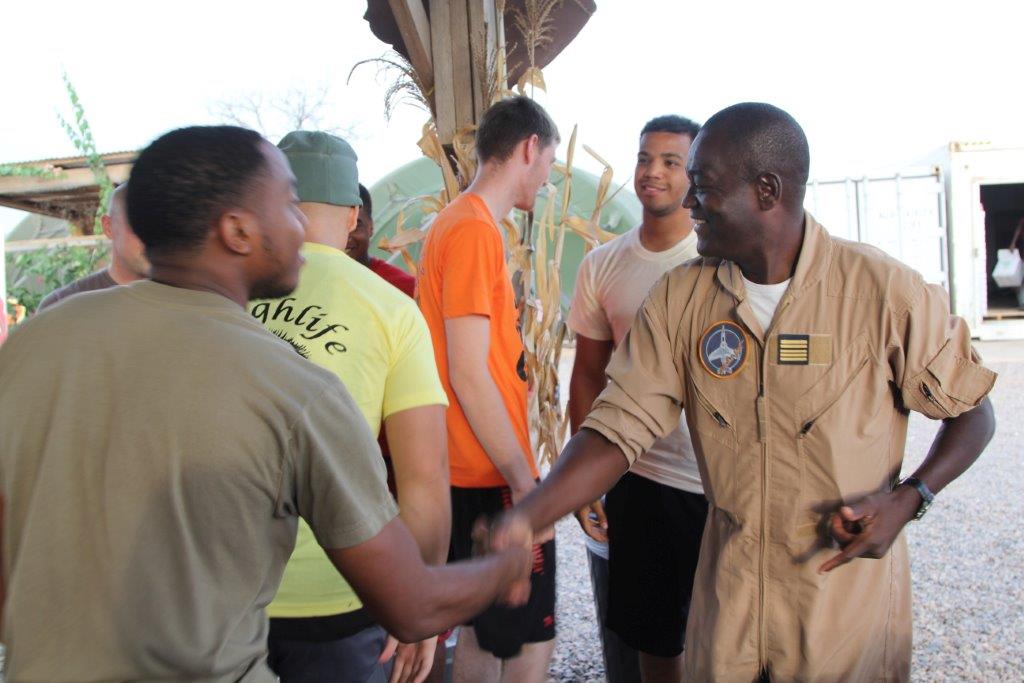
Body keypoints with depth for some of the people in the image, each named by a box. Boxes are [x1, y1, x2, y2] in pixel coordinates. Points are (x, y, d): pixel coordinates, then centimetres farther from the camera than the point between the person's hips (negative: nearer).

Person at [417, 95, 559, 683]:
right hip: (494, 479, -10)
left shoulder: (457, 222, 13)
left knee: (482, 631, 19)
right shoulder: (476, 229, -16)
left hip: (476, 474, 10)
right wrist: (524, 481, -17)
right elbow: (469, 375, -20)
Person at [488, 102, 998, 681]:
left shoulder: (885, 291, -14)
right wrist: (525, 520, -24)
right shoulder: (679, 298, -6)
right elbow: (620, 426, -11)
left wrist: (908, 498, -19)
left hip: (848, 595, -2)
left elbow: (971, 411, -2)